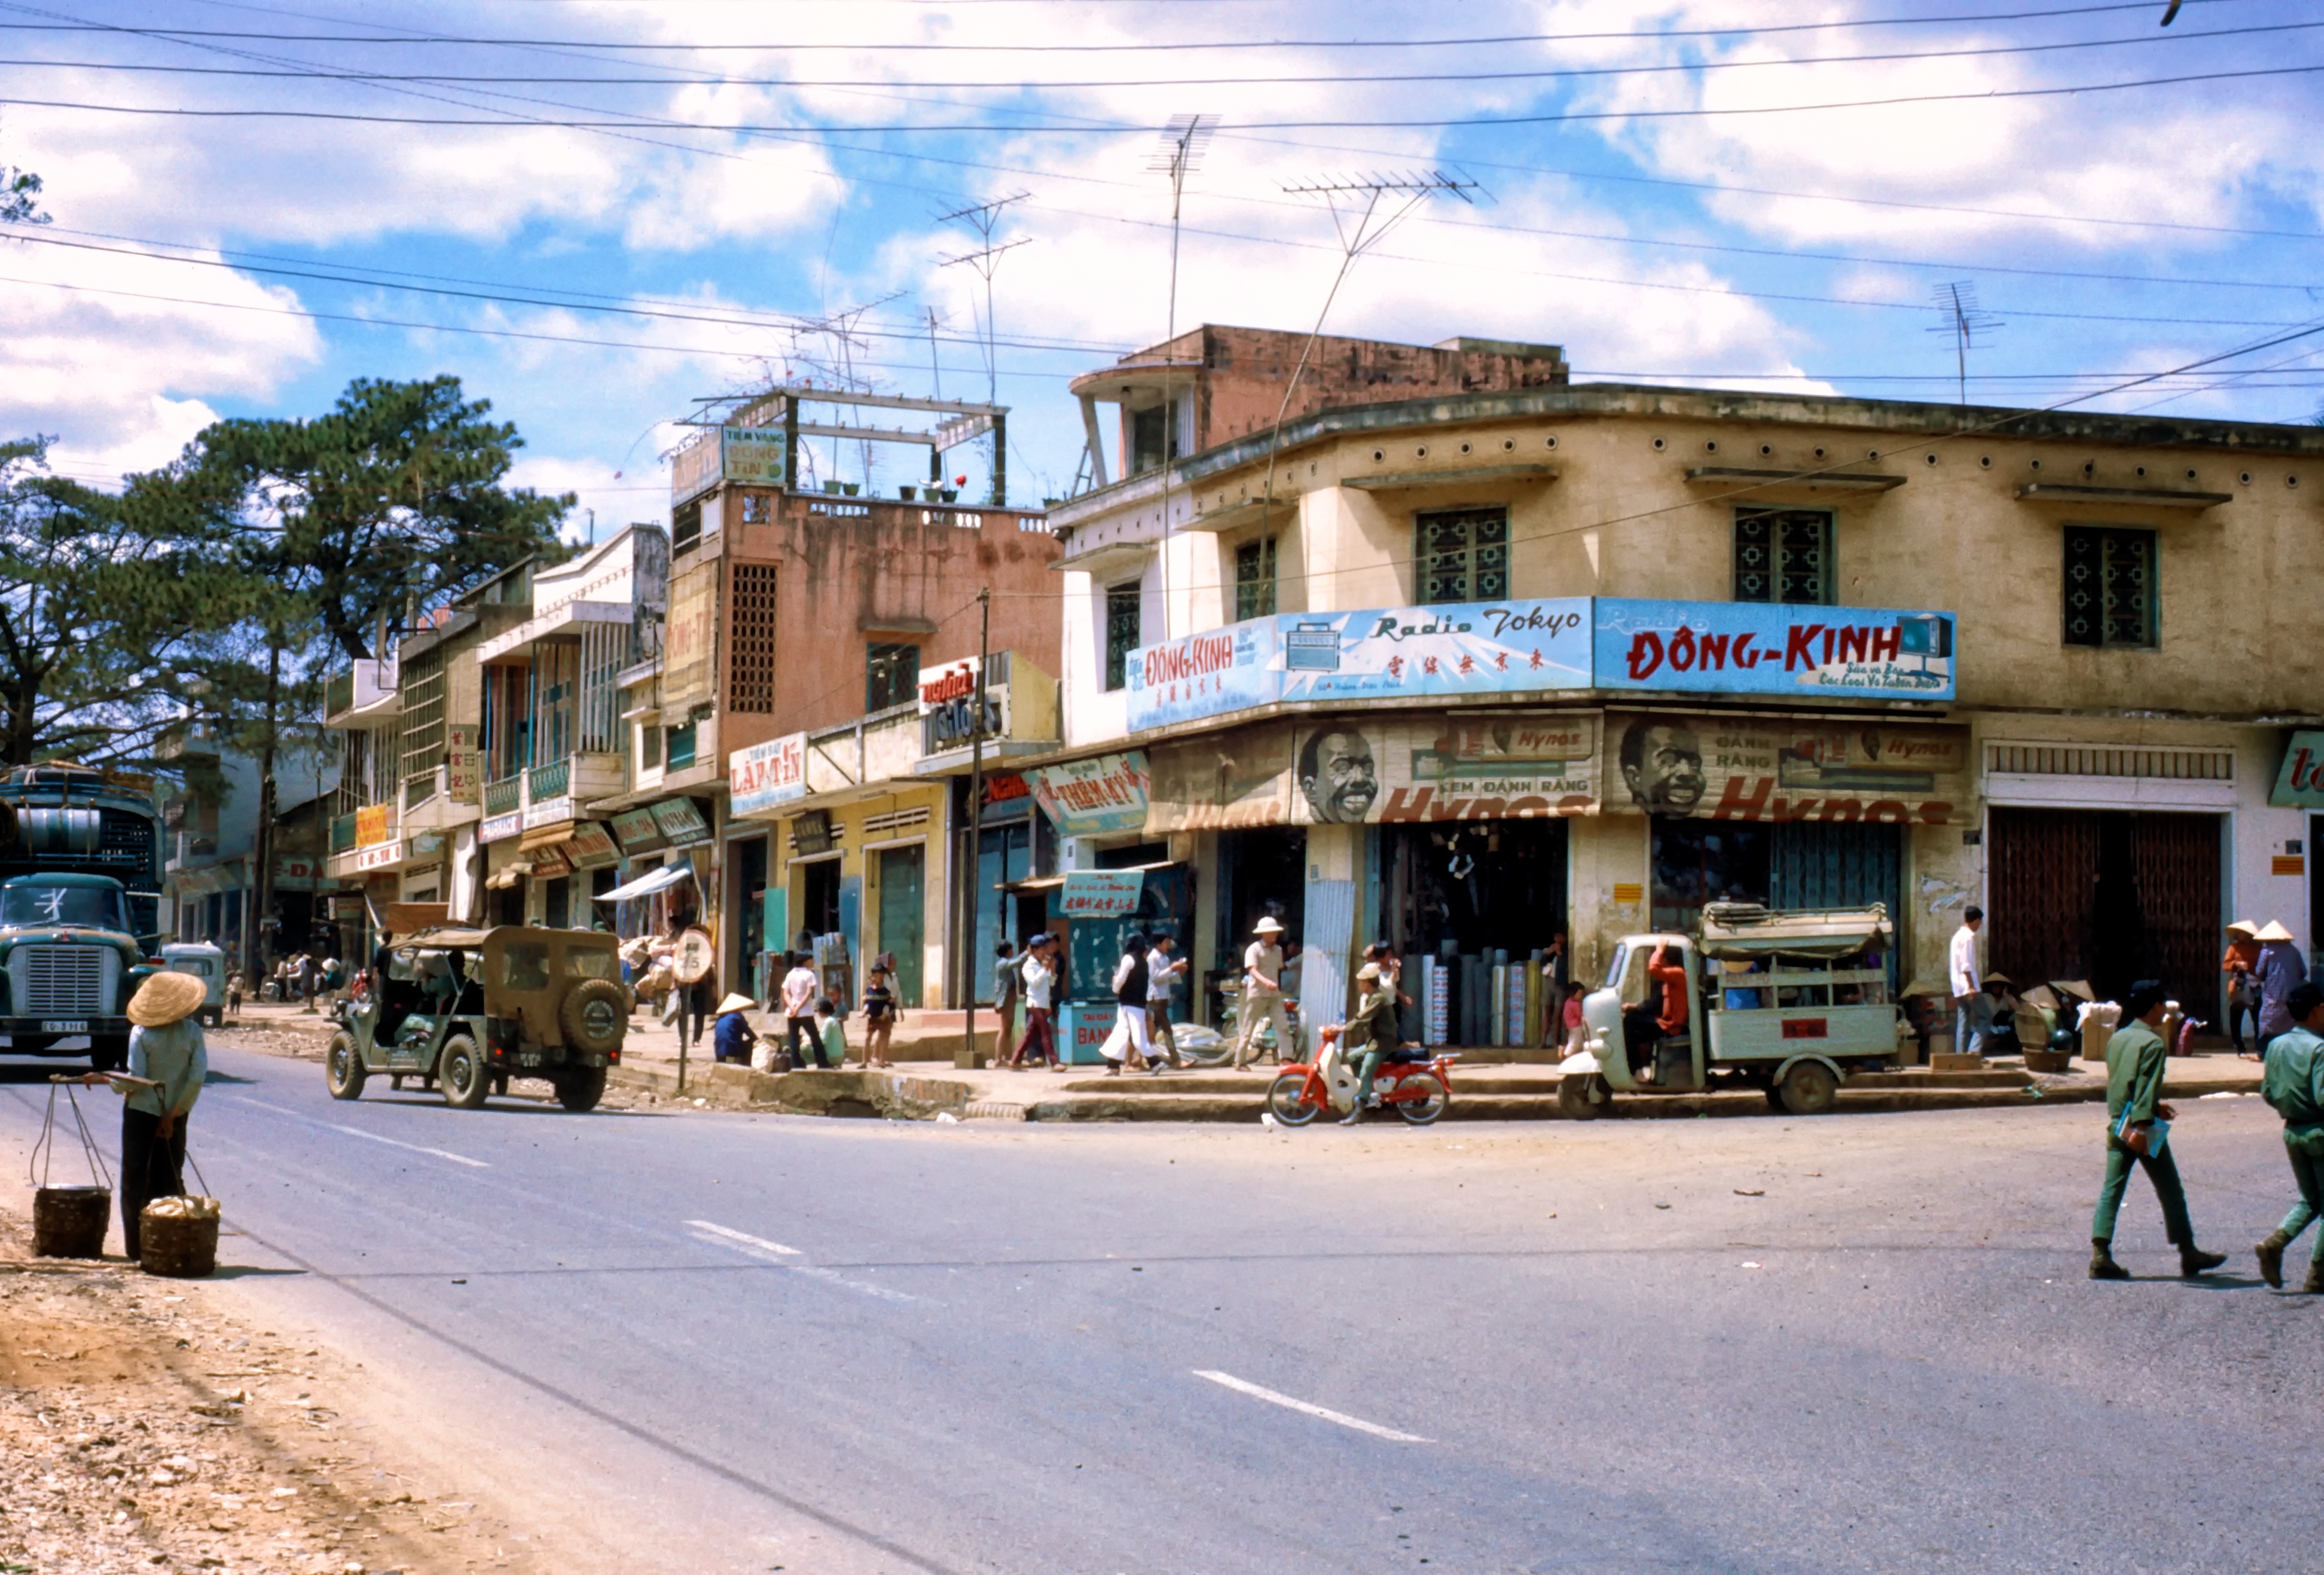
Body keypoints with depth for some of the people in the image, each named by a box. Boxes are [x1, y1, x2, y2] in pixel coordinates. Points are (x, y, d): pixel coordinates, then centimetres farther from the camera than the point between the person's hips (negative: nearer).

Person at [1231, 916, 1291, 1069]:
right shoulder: (1254, 949, -8)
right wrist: (1266, 982, -37)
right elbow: (1252, 970, -20)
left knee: (1283, 1026, -10)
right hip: (1257, 994, -5)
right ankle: (1239, 1062, 12)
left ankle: (1283, 1059, -14)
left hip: (1274, 995, 5)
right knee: (1248, 1030, 2)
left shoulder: (1278, 950, 13)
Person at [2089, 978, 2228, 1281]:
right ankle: (2189, 1255, 16)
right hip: (2143, 1130, -7)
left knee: (2112, 1189, 2)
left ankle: (2100, 1255, -8)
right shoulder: (2152, 1043, -13)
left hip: (2117, 1126, 7)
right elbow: (2147, 1087, -22)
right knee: (2171, 1192, 6)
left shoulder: (2116, 1039, 11)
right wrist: (2141, 1126, -28)